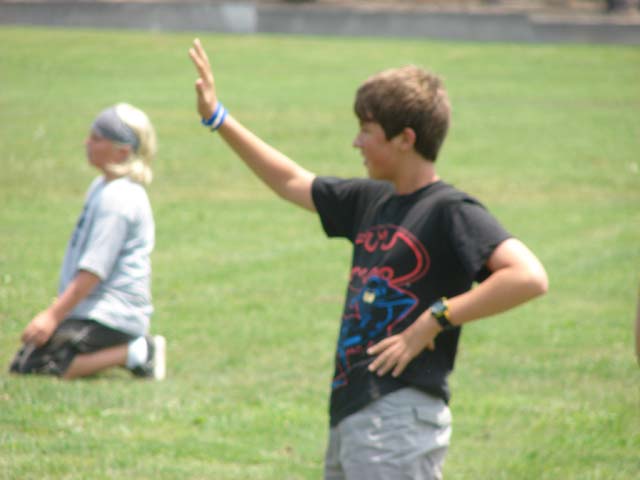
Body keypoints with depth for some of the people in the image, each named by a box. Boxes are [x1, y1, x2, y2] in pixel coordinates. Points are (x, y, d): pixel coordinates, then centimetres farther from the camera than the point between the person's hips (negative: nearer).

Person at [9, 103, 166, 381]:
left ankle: (133, 354, -12)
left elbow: (94, 269, -21)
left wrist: (54, 315, -20)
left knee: (27, 367, -19)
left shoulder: (117, 199, -17)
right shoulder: (102, 187, 15)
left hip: (109, 317, -10)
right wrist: (58, 310, 22)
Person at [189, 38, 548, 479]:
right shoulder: (371, 201, 15)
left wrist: (434, 320, -21)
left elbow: (530, 277, -23)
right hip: (349, 416, 9)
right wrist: (217, 118, 30)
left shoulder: (452, 212, -10)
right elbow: (291, 182, 30)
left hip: (400, 421, -9)